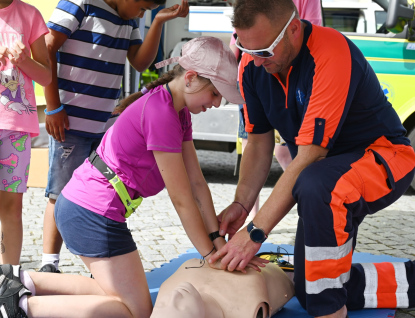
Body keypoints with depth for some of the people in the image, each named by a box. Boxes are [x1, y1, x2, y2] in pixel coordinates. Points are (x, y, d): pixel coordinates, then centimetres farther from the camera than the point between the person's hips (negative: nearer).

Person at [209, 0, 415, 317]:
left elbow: (309, 158, -33)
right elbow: (260, 141, 3)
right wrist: (241, 205, -13)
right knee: (308, 290, 5)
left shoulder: (331, 54, -31)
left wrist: (255, 232, -32)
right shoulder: (254, 66, -8)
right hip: (324, 170, 8)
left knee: (316, 186, -43)